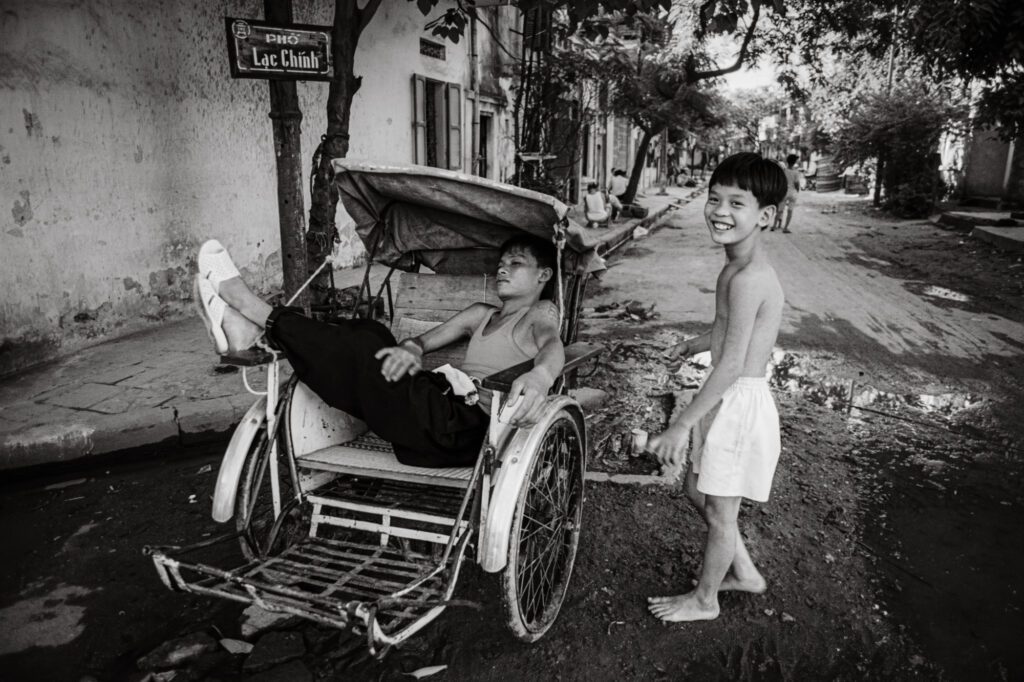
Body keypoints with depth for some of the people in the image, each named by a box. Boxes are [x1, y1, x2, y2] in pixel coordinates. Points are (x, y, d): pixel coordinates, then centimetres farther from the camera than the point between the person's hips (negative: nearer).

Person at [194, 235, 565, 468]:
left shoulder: (540, 313, 8)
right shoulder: (480, 315, 28)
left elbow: (553, 345, -16)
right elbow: (425, 339, 18)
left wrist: (539, 375, -42)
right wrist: (410, 348, -8)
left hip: (465, 429, -7)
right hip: (442, 412, 7)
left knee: (365, 353, -19)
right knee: (369, 335, -4)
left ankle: (264, 317, -5)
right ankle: (255, 330, -11)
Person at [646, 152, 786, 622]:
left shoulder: (748, 278, -25)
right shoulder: (738, 267, 5)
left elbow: (732, 364, -26)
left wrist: (681, 426, -22)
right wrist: (694, 344, 41)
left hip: (741, 402, -10)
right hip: (727, 398, 10)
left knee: (719, 510, 10)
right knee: (697, 489, 23)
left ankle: (704, 599, 34)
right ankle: (744, 572, 44)